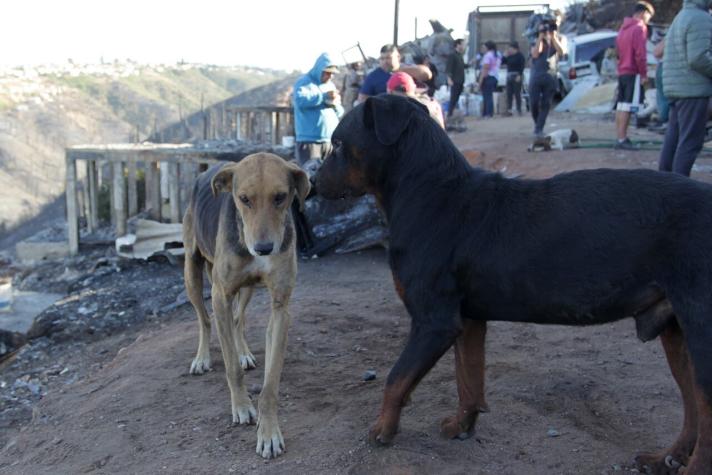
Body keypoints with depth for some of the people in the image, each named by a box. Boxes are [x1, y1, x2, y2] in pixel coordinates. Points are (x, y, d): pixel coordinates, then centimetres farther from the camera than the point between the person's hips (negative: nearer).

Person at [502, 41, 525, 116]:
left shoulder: (520, 56, -5)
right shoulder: (509, 57, 15)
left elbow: (522, 66, -12)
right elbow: (502, 62, 15)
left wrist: (519, 75, -20)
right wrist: (506, 56, 6)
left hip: (516, 76, -7)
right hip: (509, 76, 7)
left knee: (517, 93, -6)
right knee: (509, 94, 3)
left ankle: (519, 110, -2)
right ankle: (509, 110, 4)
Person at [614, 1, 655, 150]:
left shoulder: (623, 28, 18)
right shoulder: (640, 28, -10)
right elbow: (640, 54, -16)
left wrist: (622, 66, 17)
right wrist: (644, 74, -11)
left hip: (622, 72, 9)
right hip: (633, 73, -9)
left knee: (621, 105, 8)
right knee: (628, 106, -10)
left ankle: (620, 137, 11)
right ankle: (622, 139, -12)